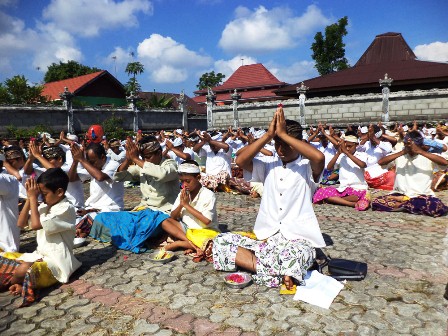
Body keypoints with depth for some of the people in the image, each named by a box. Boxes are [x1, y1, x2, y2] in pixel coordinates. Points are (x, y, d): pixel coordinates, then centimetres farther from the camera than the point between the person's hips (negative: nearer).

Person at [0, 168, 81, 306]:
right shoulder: (45, 206, 8)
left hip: (57, 262, -9)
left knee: (24, 270, -33)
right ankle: (20, 282, -11)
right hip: (40, 256, 9)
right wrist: (30, 197, -2)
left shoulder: (66, 208, -17)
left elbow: (36, 225, -24)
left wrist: (33, 198, -16)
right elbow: (21, 223, 7)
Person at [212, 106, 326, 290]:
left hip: (298, 240, -5)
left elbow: (319, 157, -27)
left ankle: (263, 269, -10)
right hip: (266, 239, 5)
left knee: (297, 252, -41)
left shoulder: (307, 168, -2)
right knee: (221, 241, -13)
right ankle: (281, 272, -21)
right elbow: (240, 161, -9)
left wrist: (283, 134, -21)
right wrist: (268, 135, -15)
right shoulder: (269, 165, 8)